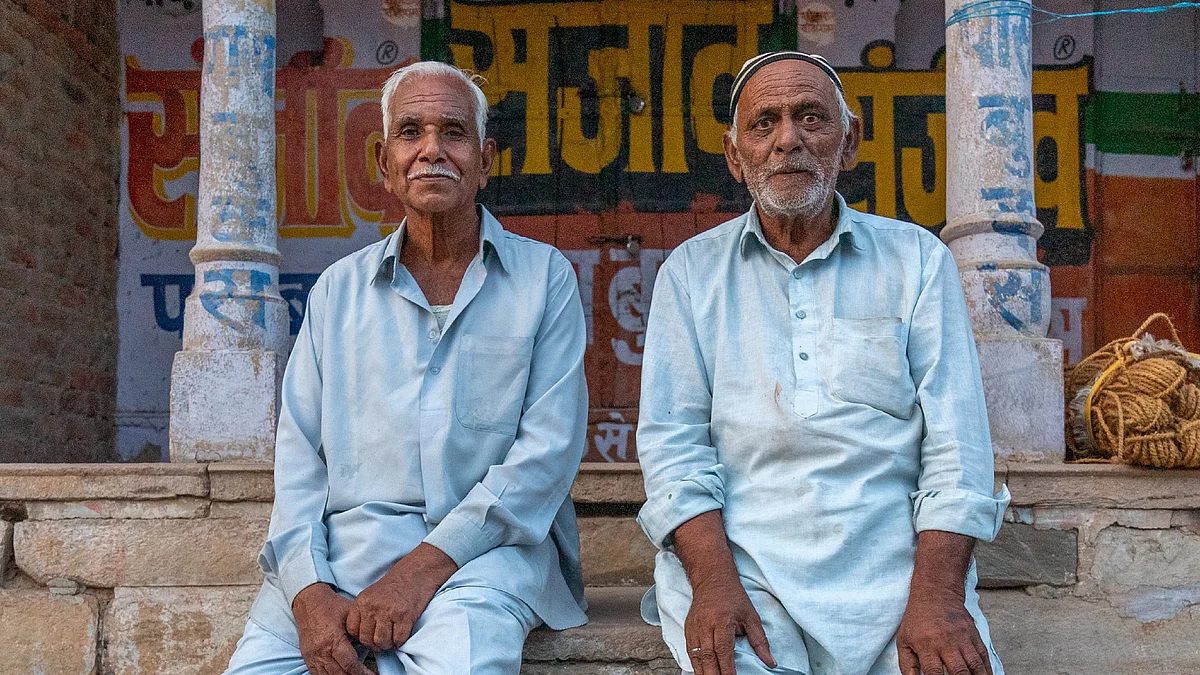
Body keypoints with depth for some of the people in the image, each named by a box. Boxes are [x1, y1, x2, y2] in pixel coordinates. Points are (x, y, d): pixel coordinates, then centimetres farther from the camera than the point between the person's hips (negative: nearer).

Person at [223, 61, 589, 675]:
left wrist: (426, 567, -15)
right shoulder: (339, 288, 15)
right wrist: (309, 590, -9)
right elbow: (299, 452, 9)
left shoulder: (543, 276, 6)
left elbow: (549, 447, -4)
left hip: (480, 548, -3)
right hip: (339, 548, 3)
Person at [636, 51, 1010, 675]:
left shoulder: (917, 258, 10)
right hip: (739, 563, 0)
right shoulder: (692, 270, 10)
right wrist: (713, 583, -14)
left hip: (893, 569, 1)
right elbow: (673, 438, 1)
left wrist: (937, 594, -13)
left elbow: (954, 439, 1)